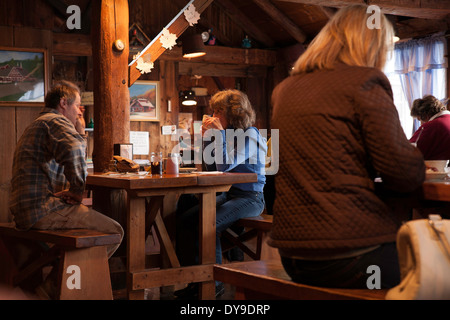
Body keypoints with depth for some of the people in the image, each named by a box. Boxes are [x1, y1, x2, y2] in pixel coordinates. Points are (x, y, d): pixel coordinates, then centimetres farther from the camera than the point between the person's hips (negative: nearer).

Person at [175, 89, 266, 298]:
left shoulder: (250, 135, -12)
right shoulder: (229, 133, 12)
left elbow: (224, 165, -22)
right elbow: (211, 167, 14)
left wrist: (220, 134, -18)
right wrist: (207, 137, 6)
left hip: (250, 198, -9)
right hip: (229, 194, 9)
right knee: (184, 219, -5)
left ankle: (214, 282, -14)